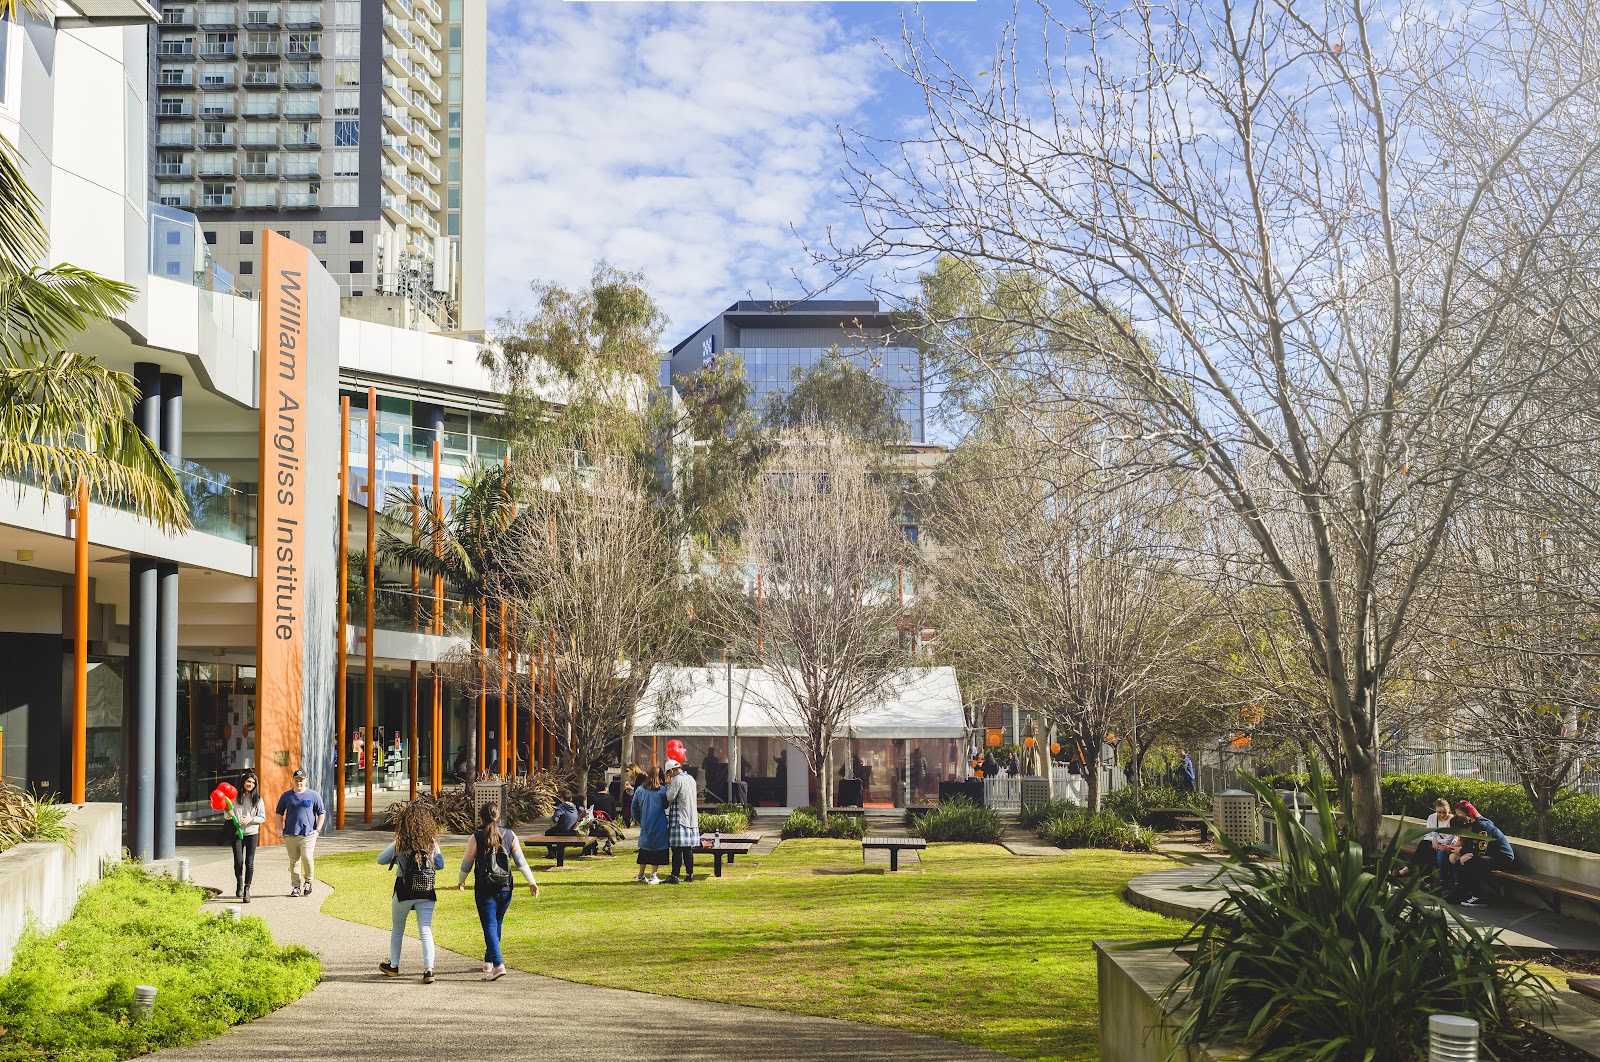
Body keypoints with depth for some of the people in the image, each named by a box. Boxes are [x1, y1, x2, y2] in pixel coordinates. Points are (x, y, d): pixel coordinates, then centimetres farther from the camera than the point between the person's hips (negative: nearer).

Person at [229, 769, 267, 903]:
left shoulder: (258, 800, 5)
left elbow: (263, 818, 5)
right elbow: (227, 816, 9)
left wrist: (251, 819, -12)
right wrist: (229, 814, -14)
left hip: (252, 833, 0)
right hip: (237, 833, 0)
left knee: (249, 862, -3)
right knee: (238, 861, -8)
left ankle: (247, 889, 7)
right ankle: (239, 883, 18)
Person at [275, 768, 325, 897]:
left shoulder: (313, 795, 5)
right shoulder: (286, 796, 11)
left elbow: (322, 813, 9)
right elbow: (279, 813, 18)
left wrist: (317, 830, 0)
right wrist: (280, 829, 6)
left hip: (308, 834, -2)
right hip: (290, 835, 2)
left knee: (307, 858, -16)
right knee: (294, 862, 4)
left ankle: (308, 881, 6)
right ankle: (296, 886, 12)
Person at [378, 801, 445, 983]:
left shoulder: (401, 843, -10)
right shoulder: (432, 842, -3)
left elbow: (381, 859, 0)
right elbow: (440, 865, 5)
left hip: (404, 891, -1)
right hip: (426, 893, 2)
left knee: (397, 930, 18)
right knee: (426, 931, 1)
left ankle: (393, 965, 31)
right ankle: (428, 970, -11)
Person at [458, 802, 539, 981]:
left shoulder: (476, 837, -6)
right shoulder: (510, 836, 2)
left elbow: (467, 862, 1)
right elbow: (521, 861, 1)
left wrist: (461, 881, 18)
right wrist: (532, 882, 5)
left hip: (484, 889, -4)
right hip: (505, 888, 4)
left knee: (490, 926, -4)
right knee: (497, 924, 19)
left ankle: (498, 964, -18)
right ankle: (489, 961, 31)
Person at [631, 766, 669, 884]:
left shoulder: (639, 789, 3)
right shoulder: (661, 790, -9)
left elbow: (634, 808, 9)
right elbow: (666, 805, 4)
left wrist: (639, 821, 20)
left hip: (645, 825, 4)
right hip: (659, 826, -4)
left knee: (644, 849, 16)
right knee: (657, 849, 2)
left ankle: (641, 875, 24)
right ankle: (653, 876, -1)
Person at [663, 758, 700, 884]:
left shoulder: (677, 780, -12)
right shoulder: (691, 778, 13)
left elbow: (670, 797, -15)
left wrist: (668, 784, 0)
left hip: (679, 818, -8)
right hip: (691, 819, 8)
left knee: (677, 849, -7)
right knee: (688, 848, 12)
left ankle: (675, 876, -9)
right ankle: (690, 874, 14)